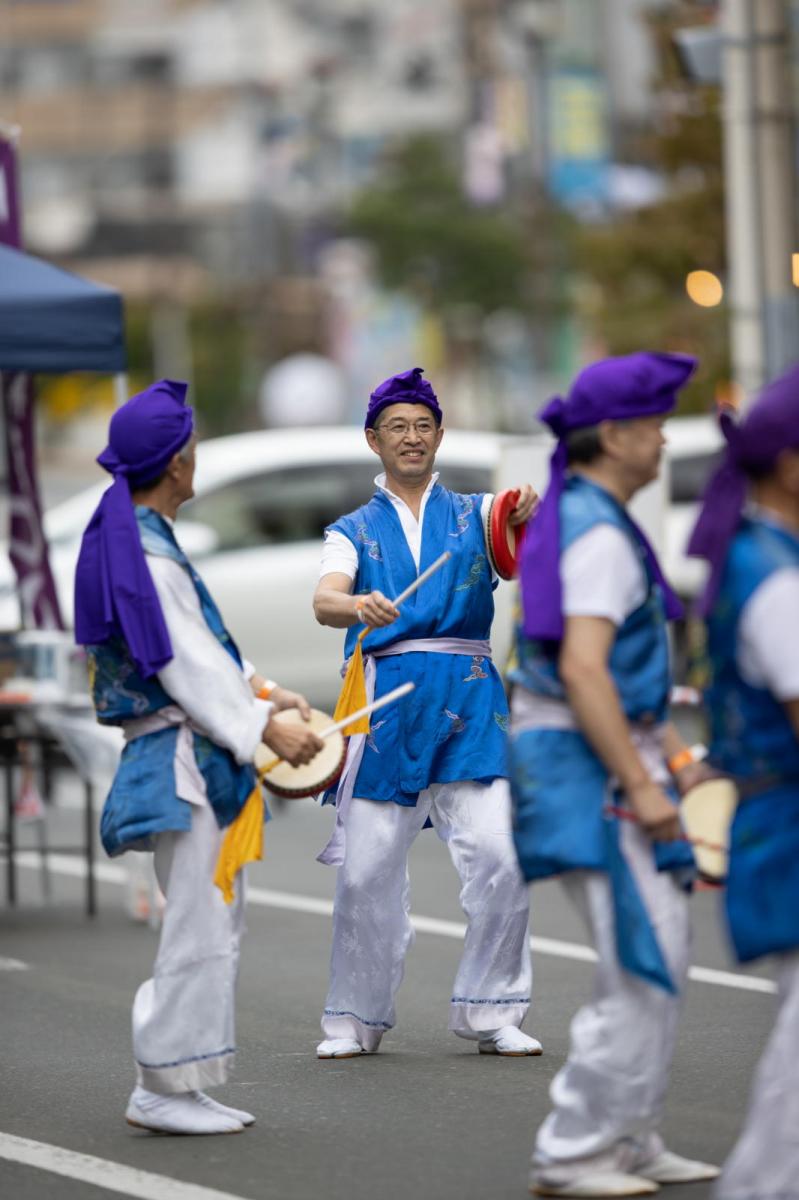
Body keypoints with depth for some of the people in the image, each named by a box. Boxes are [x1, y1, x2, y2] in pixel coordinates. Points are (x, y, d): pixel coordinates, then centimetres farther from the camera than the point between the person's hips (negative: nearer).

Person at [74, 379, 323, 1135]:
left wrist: (258, 693, 13)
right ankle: (164, 1089, 0)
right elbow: (183, 665, -19)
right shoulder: (144, 555, -17)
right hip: (181, 759, -10)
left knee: (214, 923, 14)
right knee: (200, 926, -6)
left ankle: (167, 1079, 18)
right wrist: (263, 727, -17)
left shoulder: (132, 539, 14)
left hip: (195, 756, 10)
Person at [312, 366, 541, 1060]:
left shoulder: (475, 514, 15)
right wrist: (358, 605, -30)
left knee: (500, 857, -12)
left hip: (468, 695, 0)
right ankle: (355, 1021, 11)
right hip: (388, 699, 0)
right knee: (367, 870, -2)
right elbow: (324, 601, -6)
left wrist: (532, 513, -30)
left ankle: (491, 1013, 1)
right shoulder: (353, 532, 14)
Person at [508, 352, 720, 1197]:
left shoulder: (580, 518, 16)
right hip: (586, 761, -11)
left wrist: (672, 756, 23)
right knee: (644, 964, -9)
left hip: (608, 753, 11)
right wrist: (640, 785, -24)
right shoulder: (599, 534, -17)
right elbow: (582, 668, -26)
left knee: (657, 956, 14)